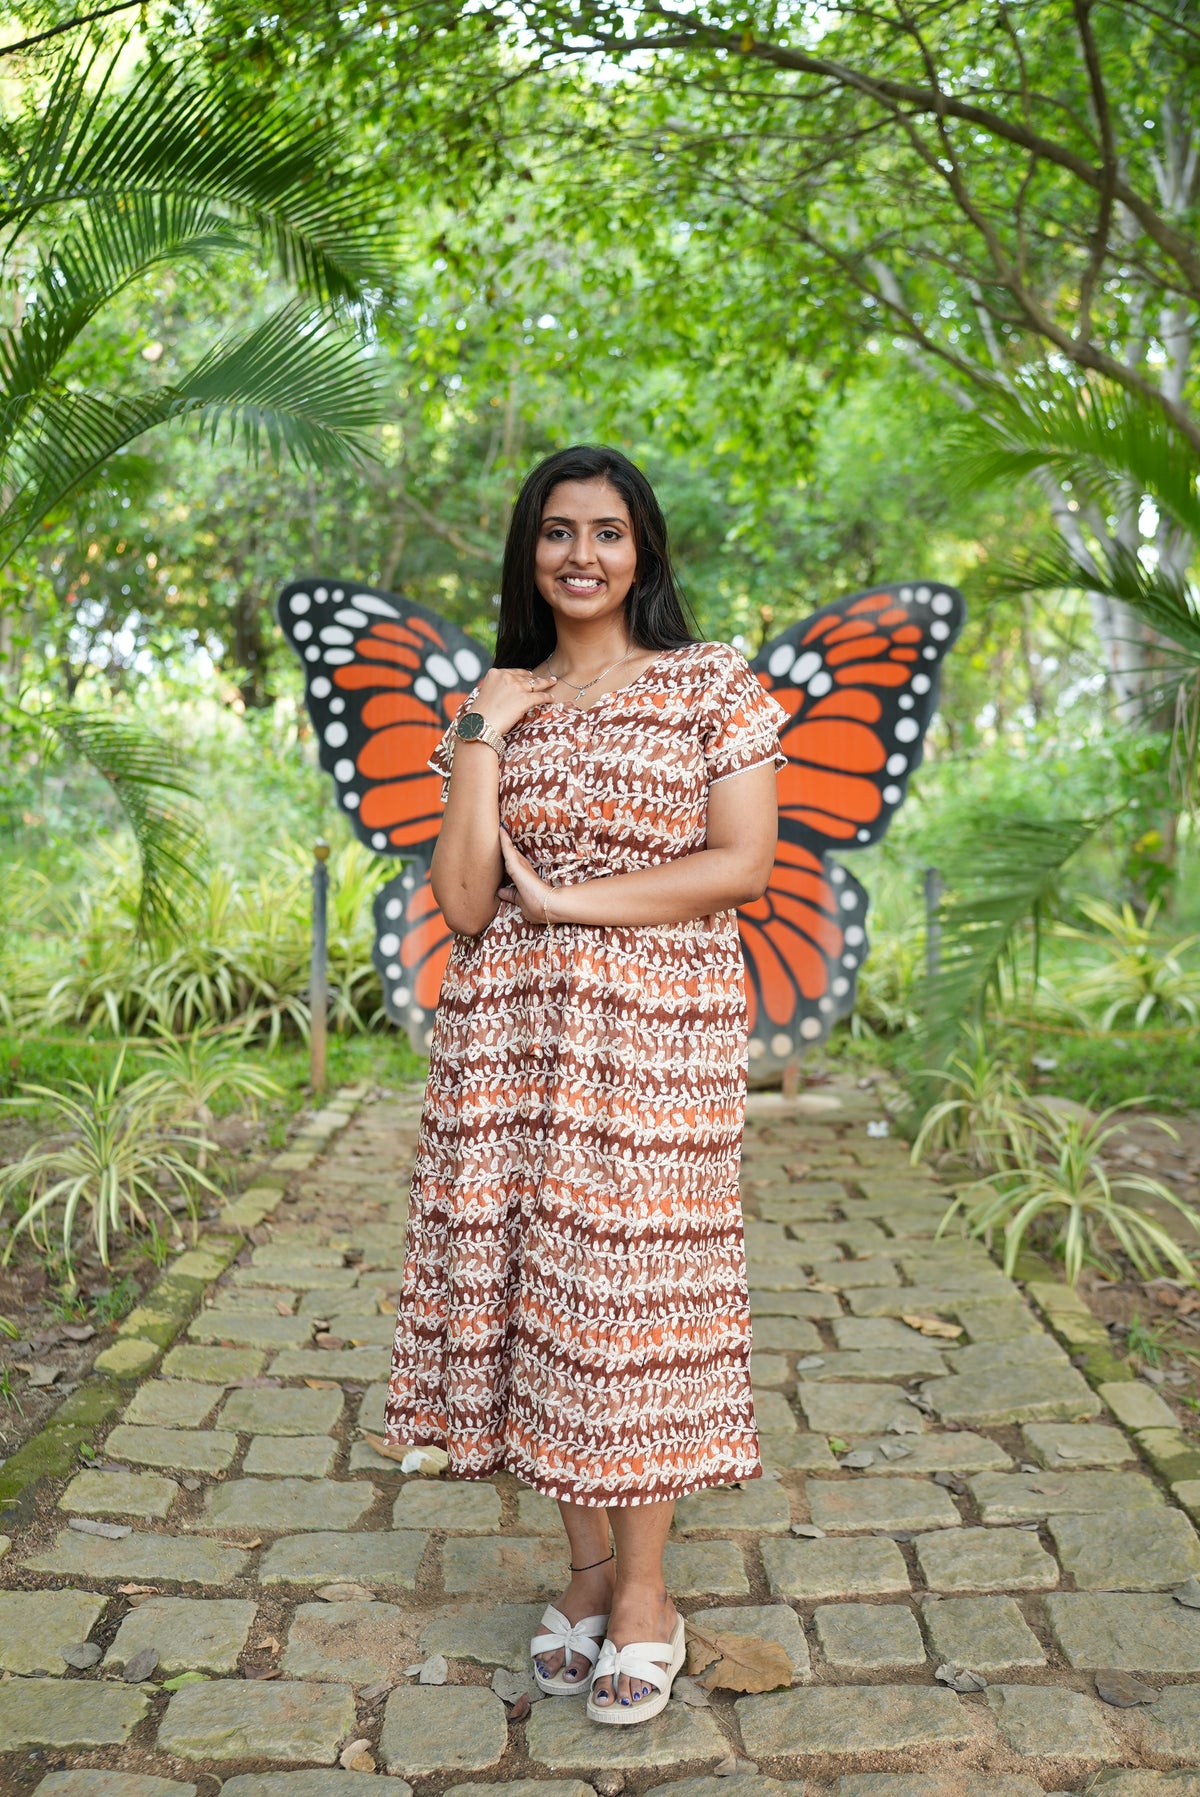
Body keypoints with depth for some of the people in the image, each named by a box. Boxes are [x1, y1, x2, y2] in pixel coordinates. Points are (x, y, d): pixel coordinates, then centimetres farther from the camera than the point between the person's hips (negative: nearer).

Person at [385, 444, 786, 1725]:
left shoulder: (712, 684, 3)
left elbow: (745, 863, -7)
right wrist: (483, 733, -6)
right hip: (510, 1035, 4)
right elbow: (463, 904, 1)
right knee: (532, 1284, 6)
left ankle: (644, 1585, 17)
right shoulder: (491, 706, 11)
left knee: (633, 1284, 0)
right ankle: (586, 1563, 24)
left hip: (656, 1032, -3)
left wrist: (560, 898, -10)